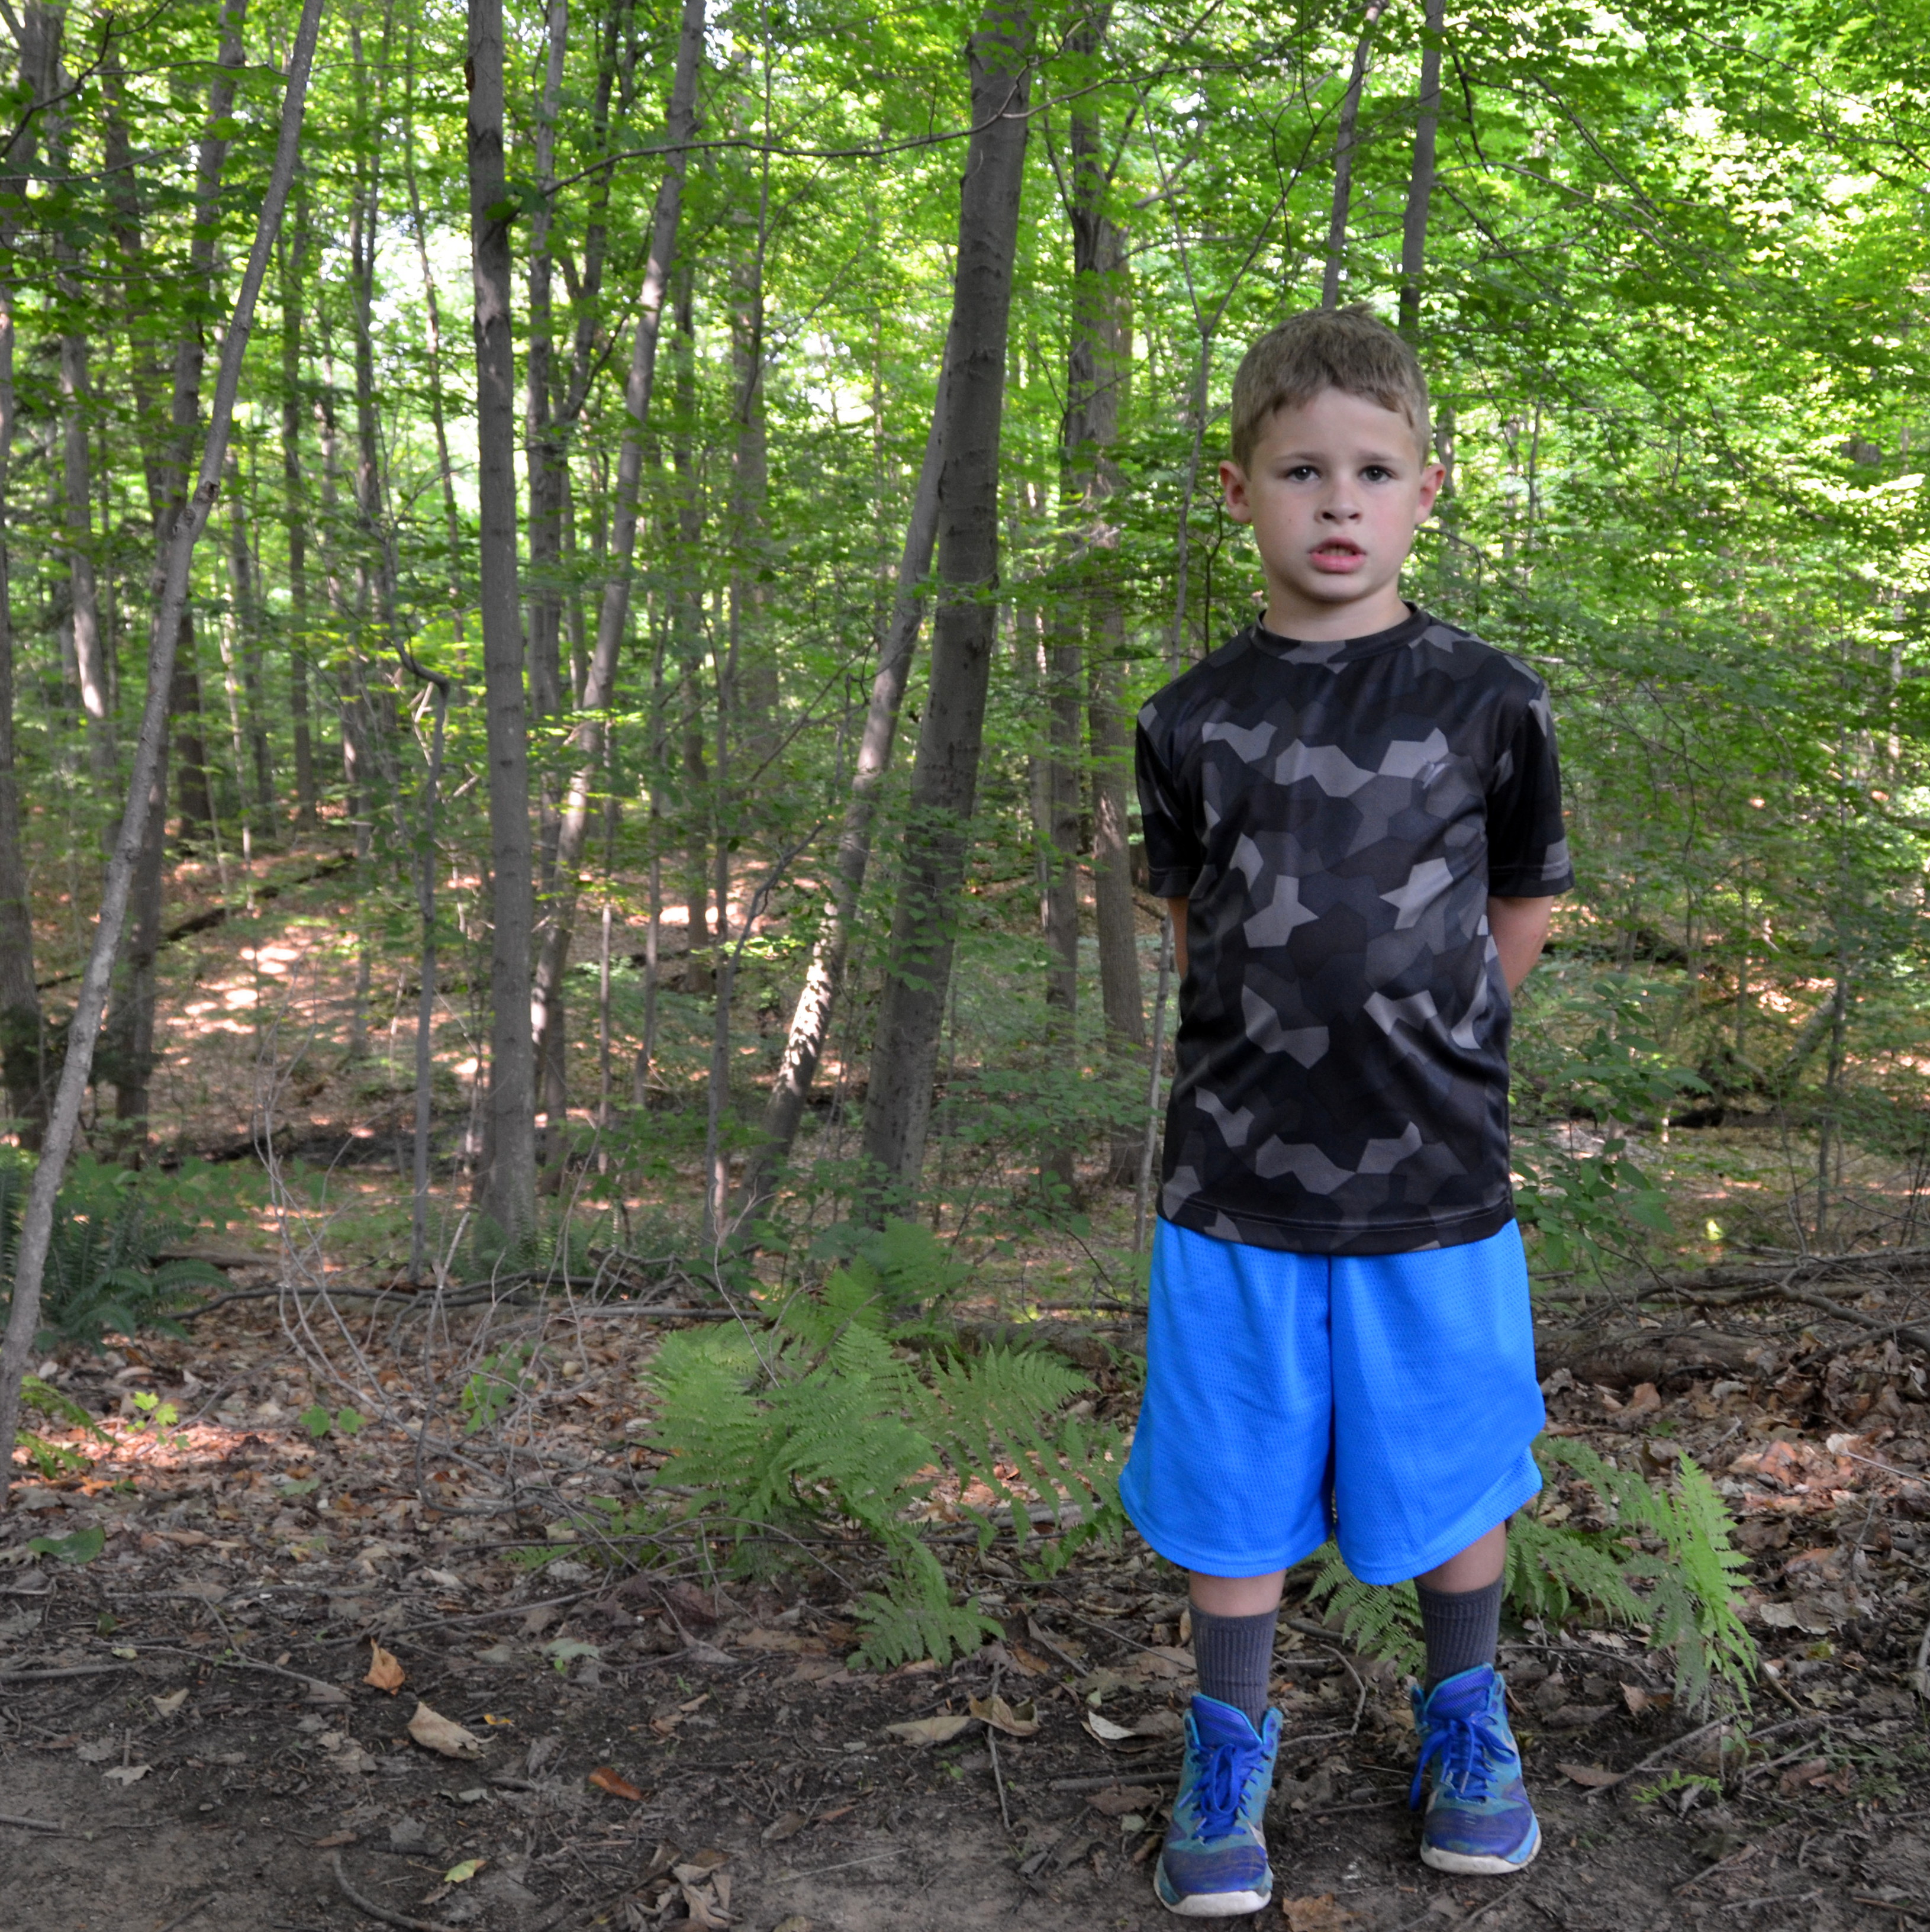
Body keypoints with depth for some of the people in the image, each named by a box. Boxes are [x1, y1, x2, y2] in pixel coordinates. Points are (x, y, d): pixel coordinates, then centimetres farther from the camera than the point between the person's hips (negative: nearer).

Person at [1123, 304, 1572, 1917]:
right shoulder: (1194, 722, 0)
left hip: (1435, 1179, 0)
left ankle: (1467, 1727, 38)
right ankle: (1230, 1757, 30)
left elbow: (1526, 906, 10)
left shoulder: (1490, 703, -3)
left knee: (1452, 1475, 13)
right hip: (1237, 1182, 1)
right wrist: (1282, 1047, 8)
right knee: (1235, 1485, 9)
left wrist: (1413, 1040, 9)